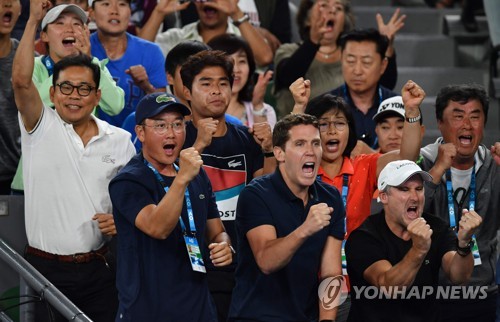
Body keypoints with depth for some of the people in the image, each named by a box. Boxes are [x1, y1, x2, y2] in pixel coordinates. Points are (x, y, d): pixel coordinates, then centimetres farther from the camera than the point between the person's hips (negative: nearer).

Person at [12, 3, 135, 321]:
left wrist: (122, 220, -7)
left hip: (99, 268, 2)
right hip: (46, 268, -2)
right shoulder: (41, 128, 0)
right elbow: (21, 80, -16)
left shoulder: (120, 141, 8)